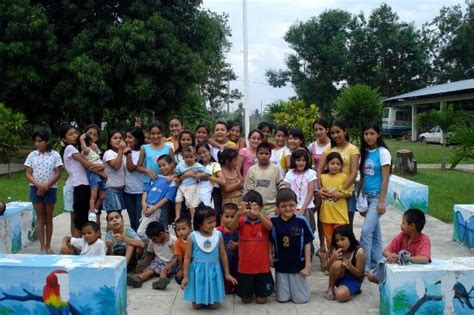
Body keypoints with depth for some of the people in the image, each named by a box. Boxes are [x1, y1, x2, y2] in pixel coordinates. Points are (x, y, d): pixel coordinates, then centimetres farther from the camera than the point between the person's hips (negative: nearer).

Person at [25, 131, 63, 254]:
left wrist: (46, 186, -14)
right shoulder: (32, 155, 3)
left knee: (48, 218, 7)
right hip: (35, 189, 1)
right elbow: (28, 174, 0)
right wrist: (39, 185, -16)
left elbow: (57, 174, -6)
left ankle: (48, 246, 15)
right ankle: (42, 247, 7)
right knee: (40, 218, 4)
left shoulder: (55, 155, -3)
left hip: (50, 189, -1)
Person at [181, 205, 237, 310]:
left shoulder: (218, 235, -6)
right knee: (196, 306, 6)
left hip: (214, 270, 1)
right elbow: (187, 257, -5)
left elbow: (223, 255, 3)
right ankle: (201, 300, 38)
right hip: (198, 271, -1)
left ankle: (210, 300, 36)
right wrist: (185, 276, -5)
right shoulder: (193, 236, -12)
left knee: (214, 305, 4)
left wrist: (227, 273, 7)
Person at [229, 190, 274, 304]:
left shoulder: (264, 221, -5)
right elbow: (232, 227, -26)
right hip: (245, 265, 1)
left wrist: (258, 214, -50)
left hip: (262, 265, -1)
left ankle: (259, 293, 40)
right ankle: (249, 293, 42)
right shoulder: (242, 221, -4)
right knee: (245, 299, 10)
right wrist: (239, 214, -48)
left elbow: (269, 226, -29)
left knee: (261, 299, 7)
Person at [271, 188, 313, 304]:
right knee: (282, 298, 8)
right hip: (281, 266, 1)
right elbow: (270, 243, 1)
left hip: (298, 265, -1)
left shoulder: (301, 221, -11)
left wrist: (308, 266, -5)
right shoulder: (273, 222, -9)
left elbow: (307, 244, -5)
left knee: (300, 299, 5)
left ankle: (296, 290, 36)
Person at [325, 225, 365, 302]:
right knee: (337, 264, -31)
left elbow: (359, 274, -14)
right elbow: (328, 268, -4)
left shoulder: (359, 252, -19)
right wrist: (332, 258, -25)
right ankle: (330, 288, -9)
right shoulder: (336, 250, -7)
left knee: (340, 295, -34)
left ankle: (351, 290, 1)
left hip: (353, 280, -5)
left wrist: (350, 267, -36)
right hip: (340, 278, 5)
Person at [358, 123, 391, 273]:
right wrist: (359, 195, 10)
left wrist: (382, 201, -15)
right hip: (366, 196, 6)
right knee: (375, 231, 14)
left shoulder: (383, 152, -10)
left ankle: (364, 265, -6)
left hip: (377, 197, -6)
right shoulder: (365, 152, 8)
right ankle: (376, 262, 22)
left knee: (366, 231, -11)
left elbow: (385, 179, -12)